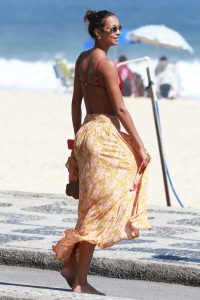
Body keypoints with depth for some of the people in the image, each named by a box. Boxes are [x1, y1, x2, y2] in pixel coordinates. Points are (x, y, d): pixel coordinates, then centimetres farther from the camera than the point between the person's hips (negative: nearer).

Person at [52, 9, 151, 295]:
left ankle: (71, 262, 14)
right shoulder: (106, 64, -14)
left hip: (87, 131, 9)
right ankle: (80, 281, -3)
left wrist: (78, 138, 22)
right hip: (104, 134, -9)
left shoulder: (82, 59, 12)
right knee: (99, 208, -4)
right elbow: (120, 109, -16)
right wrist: (140, 146, -13)